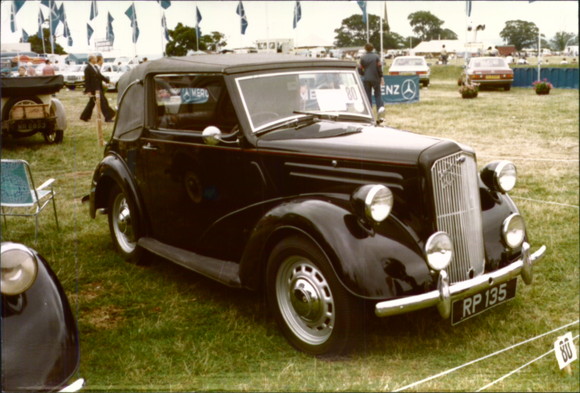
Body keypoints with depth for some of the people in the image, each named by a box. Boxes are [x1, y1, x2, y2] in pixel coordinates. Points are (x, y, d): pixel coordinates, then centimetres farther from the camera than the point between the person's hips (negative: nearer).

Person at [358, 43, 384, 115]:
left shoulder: (362, 57, 0)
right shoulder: (376, 56, -1)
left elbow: (360, 69, 1)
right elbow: (379, 67, -5)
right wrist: (381, 77, 1)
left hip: (366, 79, 0)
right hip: (375, 78, 0)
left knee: (368, 95, 6)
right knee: (377, 94, 11)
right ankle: (380, 106, -7)